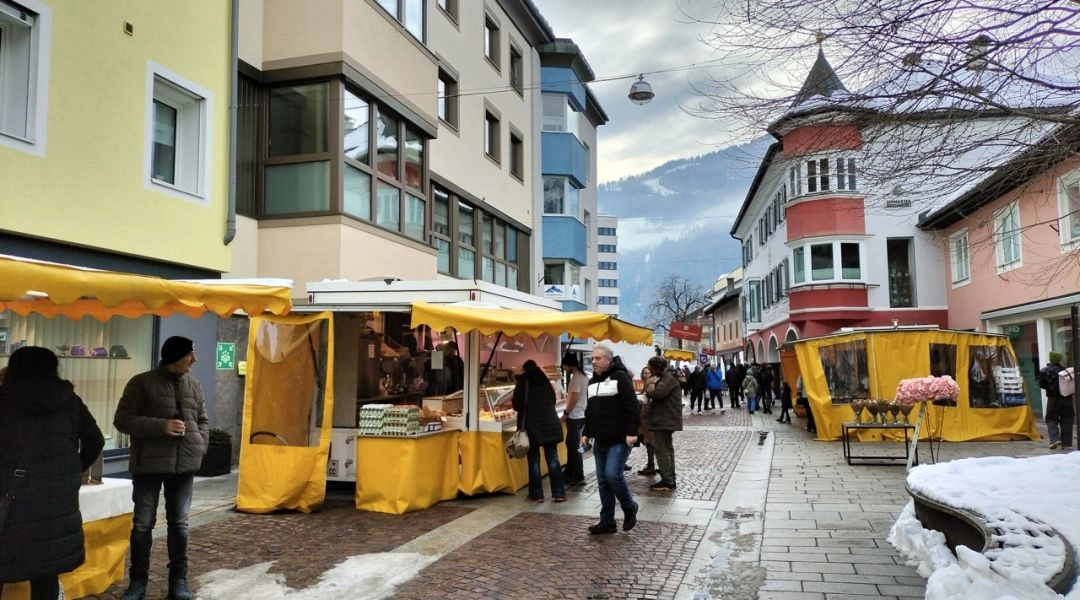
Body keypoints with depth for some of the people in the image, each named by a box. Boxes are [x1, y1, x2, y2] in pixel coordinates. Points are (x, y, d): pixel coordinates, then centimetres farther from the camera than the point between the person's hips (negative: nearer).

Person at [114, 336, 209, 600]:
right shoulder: (142, 383, -5)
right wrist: (160, 426, -19)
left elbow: (203, 420, 17)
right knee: (142, 524, 5)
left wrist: (200, 446, 0)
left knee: (179, 523, 8)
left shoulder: (194, 386, 9)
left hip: (184, 464, 3)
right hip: (149, 463, -3)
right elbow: (122, 419, -9)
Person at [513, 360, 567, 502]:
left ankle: (536, 494, 6)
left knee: (534, 460, 3)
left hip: (532, 426, -4)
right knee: (553, 459, 6)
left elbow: (517, 405, -6)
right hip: (550, 425, 4)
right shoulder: (545, 381, 13)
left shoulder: (523, 382, -1)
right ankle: (559, 493, 5)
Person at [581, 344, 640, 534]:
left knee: (613, 475, -16)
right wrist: (586, 433, 15)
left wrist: (631, 432, -21)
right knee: (602, 480, 8)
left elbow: (631, 406, -16)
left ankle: (629, 508, 10)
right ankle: (607, 521, 16)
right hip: (600, 441, 8)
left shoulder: (620, 377, -10)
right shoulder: (592, 382, 14)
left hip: (619, 440, -8)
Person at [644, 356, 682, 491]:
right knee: (667, 449, 15)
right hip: (664, 420, 11)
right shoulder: (664, 379, 17)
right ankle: (670, 479, 22)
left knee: (661, 450, -9)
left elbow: (655, 393, -29)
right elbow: (649, 394, 15)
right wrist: (651, 384, -3)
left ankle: (667, 482, -6)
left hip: (664, 420, -11)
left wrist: (651, 384, -10)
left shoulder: (669, 379, -16)